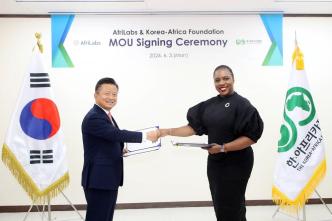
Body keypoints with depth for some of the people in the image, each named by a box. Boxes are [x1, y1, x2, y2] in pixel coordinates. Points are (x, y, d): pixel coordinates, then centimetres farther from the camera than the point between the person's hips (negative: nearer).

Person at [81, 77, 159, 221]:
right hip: (98, 180, -10)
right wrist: (145, 136, -22)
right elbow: (117, 134, -26)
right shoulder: (93, 118, -17)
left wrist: (120, 149, 5)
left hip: (109, 179, 10)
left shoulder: (106, 115, 14)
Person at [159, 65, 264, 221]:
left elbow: (251, 137, -16)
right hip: (215, 162, 7)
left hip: (236, 163, -6)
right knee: (220, 206, 15)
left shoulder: (242, 104, -12)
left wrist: (224, 148, -22)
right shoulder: (209, 105, 7)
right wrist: (168, 131, -4)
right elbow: (193, 127, 6)